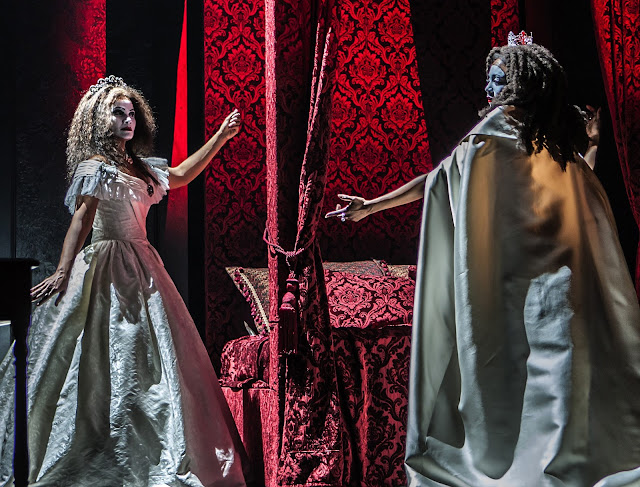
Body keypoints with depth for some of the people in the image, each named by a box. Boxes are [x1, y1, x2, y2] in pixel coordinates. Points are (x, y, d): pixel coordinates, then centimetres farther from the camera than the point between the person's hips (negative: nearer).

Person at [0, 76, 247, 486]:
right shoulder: (95, 166, -4)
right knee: (107, 359, -7)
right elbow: (81, 221, -13)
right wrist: (62, 273, -22)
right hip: (108, 268, -8)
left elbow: (181, 175, 29)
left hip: (141, 268, 8)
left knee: (154, 357, 6)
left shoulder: (139, 167, 17)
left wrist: (221, 136, 29)